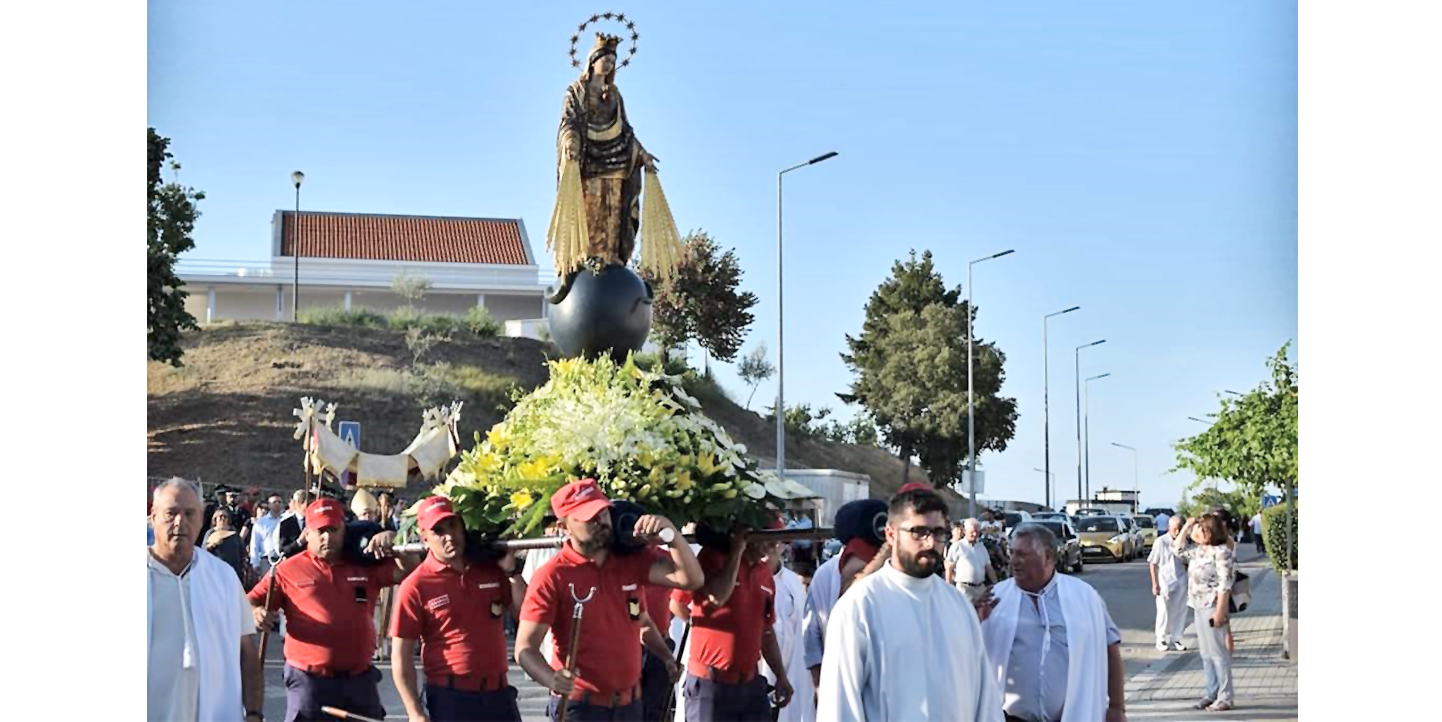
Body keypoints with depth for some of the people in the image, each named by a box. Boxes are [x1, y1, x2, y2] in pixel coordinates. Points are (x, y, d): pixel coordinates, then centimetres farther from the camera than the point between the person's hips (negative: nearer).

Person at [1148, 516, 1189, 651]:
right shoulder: (1161, 542, -10)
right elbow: (1152, 564, -6)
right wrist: (1155, 584, -9)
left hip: (1180, 583, 4)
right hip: (1165, 583, -4)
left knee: (1180, 612, 6)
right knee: (1164, 612, 3)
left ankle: (1175, 640, 18)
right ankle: (1161, 640, 16)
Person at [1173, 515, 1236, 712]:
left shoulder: (1221, 552, -15)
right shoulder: (1199, 550, 11)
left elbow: (1225, 585, -19)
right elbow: (1178, 549, 23)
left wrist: (1220, 611, -23)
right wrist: (1186, 528, 12)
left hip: (1212, 607, -9)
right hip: (1199, 607, 9)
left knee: (1218, 652, -5)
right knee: (1206, 653, 13)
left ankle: (1225, 698, 0)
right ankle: (1212, 694, 20)